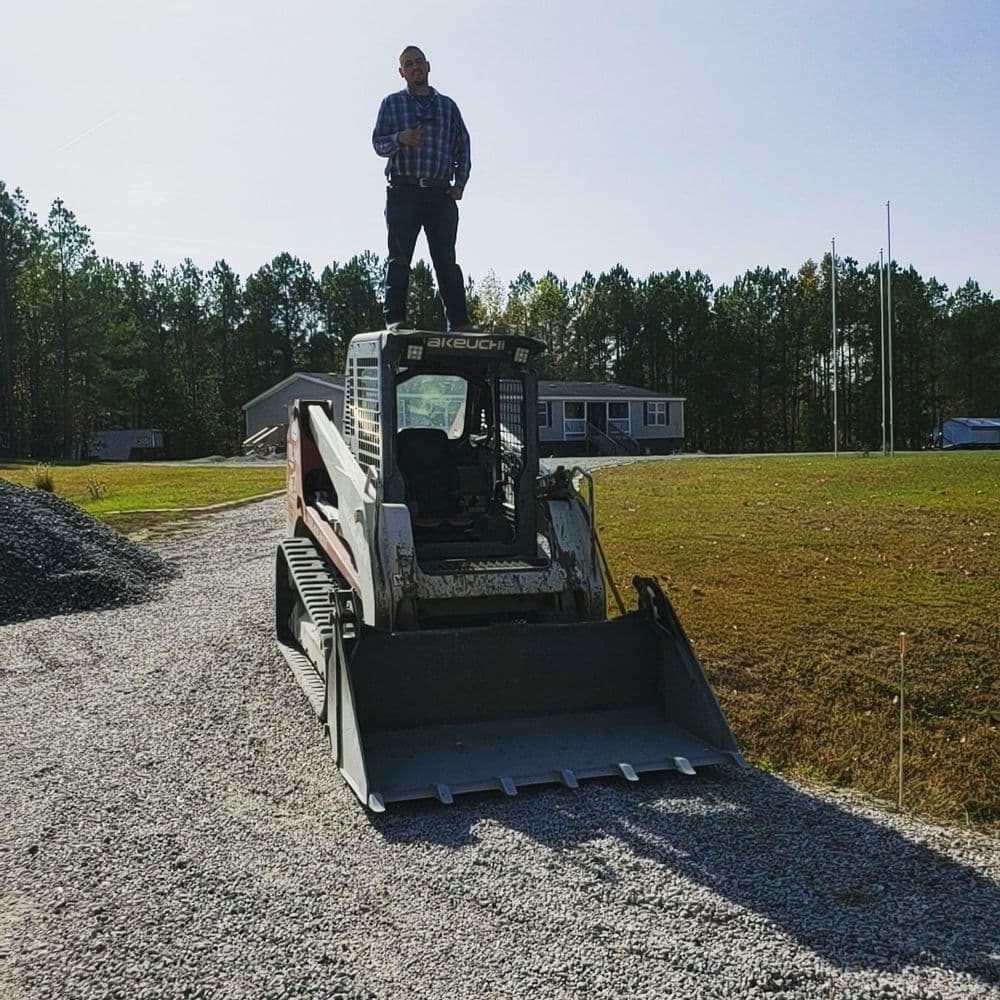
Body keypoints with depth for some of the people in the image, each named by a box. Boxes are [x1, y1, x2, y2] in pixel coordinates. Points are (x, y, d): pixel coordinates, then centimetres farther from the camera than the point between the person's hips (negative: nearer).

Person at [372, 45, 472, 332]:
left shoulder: (448, 106, 18)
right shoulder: (392, 103, 15)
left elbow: (463, 147, 15)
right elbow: (378, 143, 7)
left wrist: (459, 183, 1)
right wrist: (400, 139, -14)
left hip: (441, 193, 1)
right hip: (403, 192, -1)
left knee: (446, 259, -4)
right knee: (399, 258, -6)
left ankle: (460, 323, -7)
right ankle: (395, 319, -6)